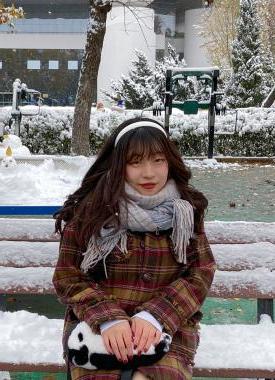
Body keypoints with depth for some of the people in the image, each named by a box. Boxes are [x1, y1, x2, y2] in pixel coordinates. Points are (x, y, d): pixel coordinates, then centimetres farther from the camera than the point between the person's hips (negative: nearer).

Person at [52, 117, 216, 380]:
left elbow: (200, 274, 0)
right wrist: (107, 318, -17)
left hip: (169, 327, 0)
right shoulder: (90, 210, -2)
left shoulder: (185, 210, 3)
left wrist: (155, 316, -15)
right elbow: (67, 277, 0)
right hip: (95, 324, 0)